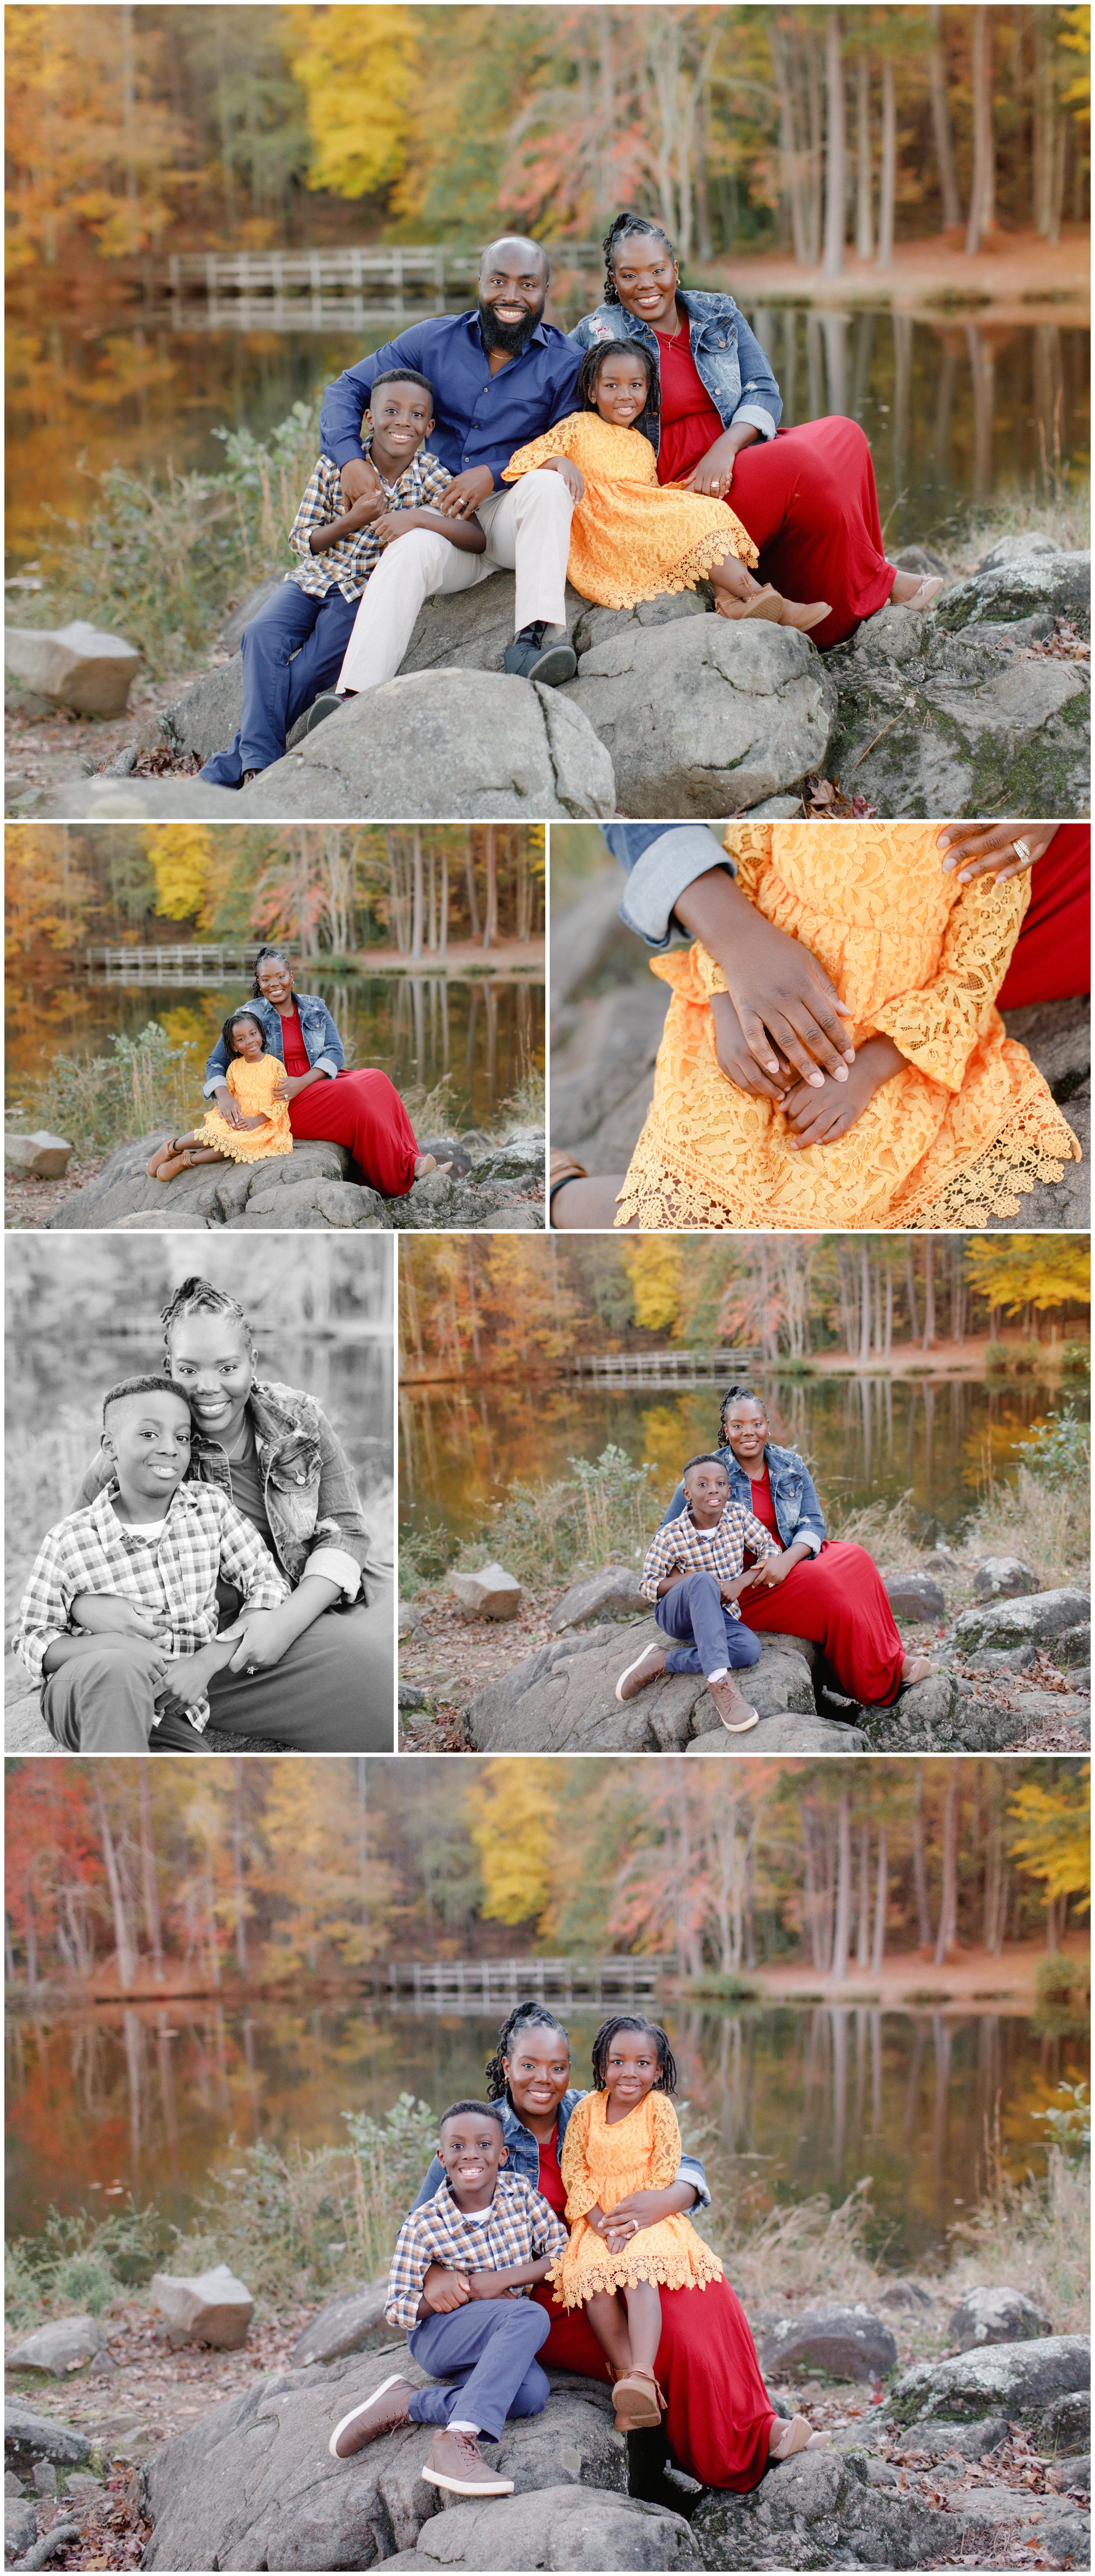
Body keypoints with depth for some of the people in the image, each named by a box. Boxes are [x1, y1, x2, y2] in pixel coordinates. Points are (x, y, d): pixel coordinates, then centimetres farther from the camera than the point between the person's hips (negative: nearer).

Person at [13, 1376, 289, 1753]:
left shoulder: (212, 1507, 1)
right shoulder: (67, 1541, -7)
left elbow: (269, 1586, 3)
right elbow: (32, 1640, -2)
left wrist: (207, 1661, -12)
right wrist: (114, 1644, -22)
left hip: (174, 1712, 3)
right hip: (81, 1702, -3)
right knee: (118, 1668, -38)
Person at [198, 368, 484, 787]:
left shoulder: (433, 479, -9)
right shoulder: (337, 464, -6)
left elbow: (478, 538, -21)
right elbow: (301, 540, 0)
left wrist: (418, 517, -35)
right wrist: (352, 520, -18)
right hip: (313, 579, 2)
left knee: (305, 676, -21)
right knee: (263, 635, -27)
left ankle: (222, 773, -15)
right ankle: (260, 762, -28)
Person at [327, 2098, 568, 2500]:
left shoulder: (520, 2193, -4)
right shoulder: (422, 2227, -13)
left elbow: (563, 2253, -6)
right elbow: (397, 2311, -7)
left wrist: (500, 2280, -15)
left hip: (500, 2341, 4)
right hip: (435, 2337, -4)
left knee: (533, 2393, -30)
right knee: (531, 2317, -33)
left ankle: (406, 2405, -19)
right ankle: (460, 2439, -43)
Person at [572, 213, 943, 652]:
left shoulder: (720, 316, 14)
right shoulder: (599, 334, 2)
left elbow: (764, 392, 4)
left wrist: (726, 447, -17)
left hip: (737, 460, 6)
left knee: (842, 435, -16)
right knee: (799, 461, -28)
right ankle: (876, 585, -10)